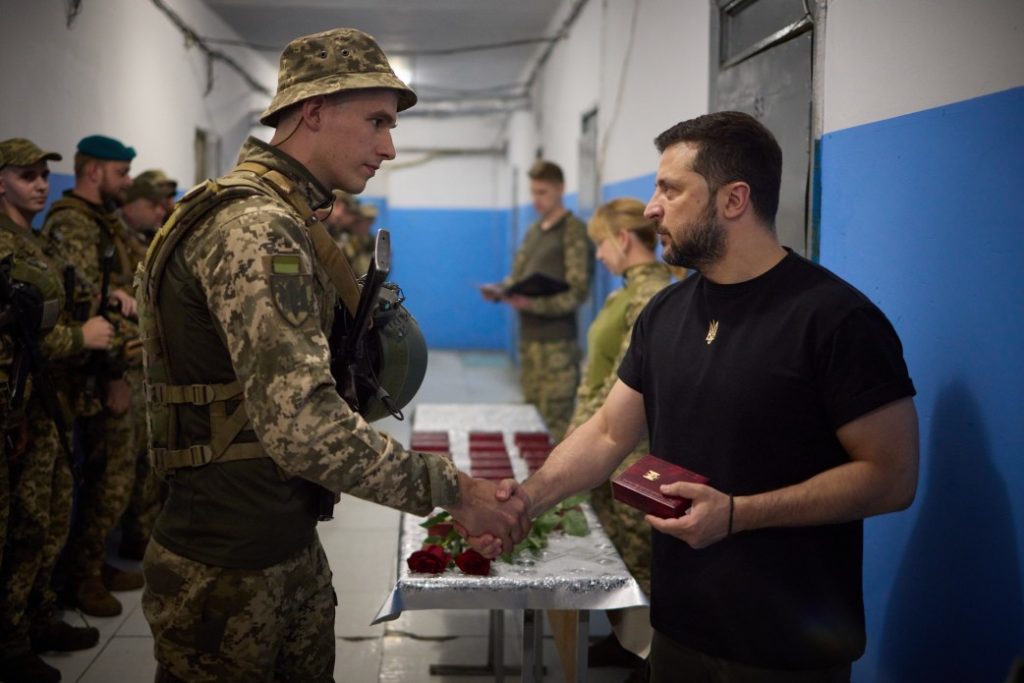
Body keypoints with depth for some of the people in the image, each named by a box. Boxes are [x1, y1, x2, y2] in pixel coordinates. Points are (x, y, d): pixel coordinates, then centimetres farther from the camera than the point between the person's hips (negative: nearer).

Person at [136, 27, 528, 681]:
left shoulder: (285, 221, 12)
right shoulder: (255, 227, -22)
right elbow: (303, 427, -31)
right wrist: (452, 488, -24)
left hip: (291, 550, 10)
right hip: (229, 577, -10)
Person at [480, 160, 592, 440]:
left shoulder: (573, 231, -8)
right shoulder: (533, 231, 16)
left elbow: (578, 292, -15)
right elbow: (517, 277, 21)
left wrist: (534, 303, -25)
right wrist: (499, 291, 0)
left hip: (557, 340, -8)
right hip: (528, 334, 8)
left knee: (556, 419, -6)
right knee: (530, 410, 12)